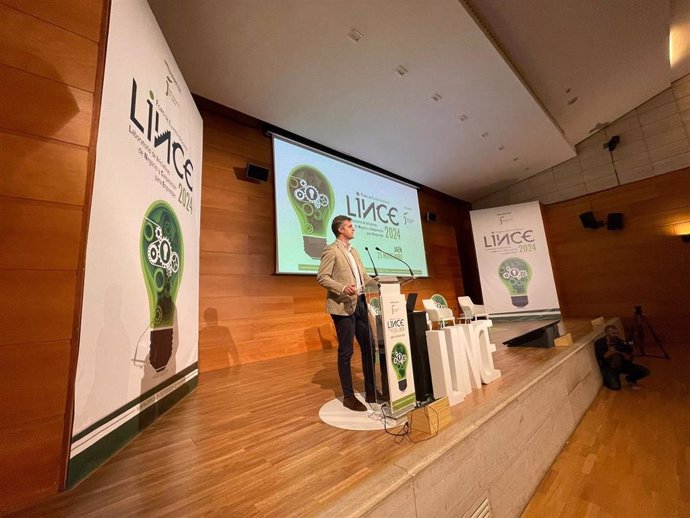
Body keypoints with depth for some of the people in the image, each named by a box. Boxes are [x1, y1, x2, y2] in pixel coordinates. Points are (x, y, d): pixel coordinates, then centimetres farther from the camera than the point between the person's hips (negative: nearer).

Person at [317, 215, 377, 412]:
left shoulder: (353, 251, 19)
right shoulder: (331, 250, -5)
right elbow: (322, 277, -13)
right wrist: (343, 288, -25)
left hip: (360, 304, 8)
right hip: (343, 306, -8)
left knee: (369, 347, 12)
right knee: (346, 352, 2)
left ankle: (371, 391, 27)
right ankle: (348, 396, 19)